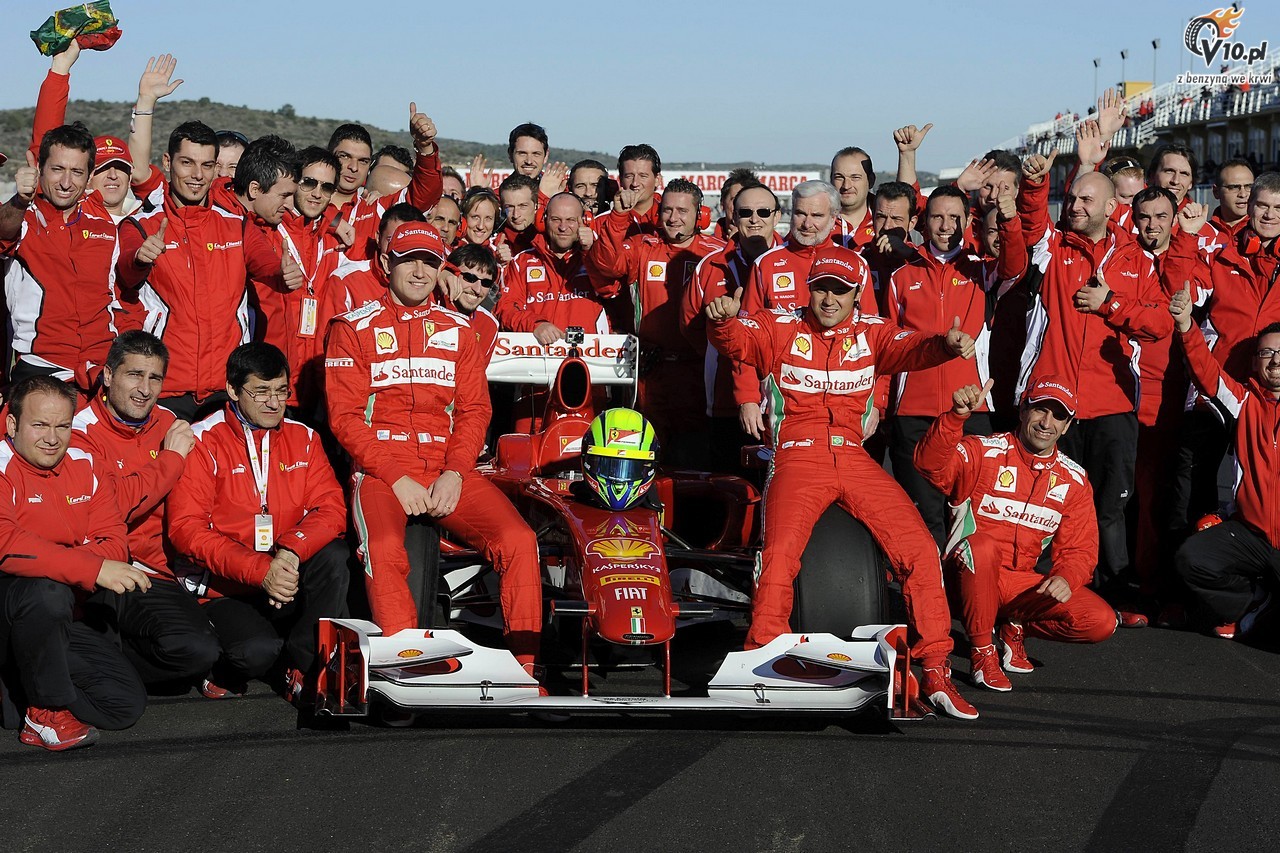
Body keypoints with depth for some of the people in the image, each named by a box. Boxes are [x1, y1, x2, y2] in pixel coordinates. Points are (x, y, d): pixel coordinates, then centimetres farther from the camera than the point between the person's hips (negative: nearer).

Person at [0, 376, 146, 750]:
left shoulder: (86, 468, 8)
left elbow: (114, 543, 0)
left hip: (59, 621, 6)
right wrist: (92, 568, -35)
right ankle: (50, 710, -18)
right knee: (47, 592, -39)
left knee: (127, 703, -7)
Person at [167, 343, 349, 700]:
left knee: (333, 555, -25)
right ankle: (224, 668, 7)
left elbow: (331, 510, -1)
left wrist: (291, 552, -23)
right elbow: (186, 528, -13)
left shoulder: (303, 438, 9)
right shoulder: (203, 441, -5)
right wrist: (259, 570, -25)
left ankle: (304, 667, -11)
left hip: (285, 578, 4)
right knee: (259, 651, -31)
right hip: (223, 588, -4)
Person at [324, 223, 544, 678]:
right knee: (383, 550, -34)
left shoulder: (458, 330, 17)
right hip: (380, 469, -3)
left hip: (449, 472, 3)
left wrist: (454, 473, -7)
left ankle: (525, 665, -13)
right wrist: (397, 478, -12)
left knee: (519, 540, -21)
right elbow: (345, 416, -1)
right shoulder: (354, 328, 7)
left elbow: (475, 410, 11)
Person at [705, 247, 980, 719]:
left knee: (919, 548, -10)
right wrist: (722, 318, -32)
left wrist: (946, 344, -29)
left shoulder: (871, 333, 12)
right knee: (780, 552, -24)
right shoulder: (781, 329, 7)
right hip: (799, 456, -2)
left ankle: (935, 671, -2)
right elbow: (734, 340, -8)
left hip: (854, 458, 3)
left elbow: (912, 348, -6)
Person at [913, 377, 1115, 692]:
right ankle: (981, 650, -18)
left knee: (1102, 622, -15)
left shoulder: (1074, 479, 7)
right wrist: (957, 416, -43)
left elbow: (1080, 548, 7)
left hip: (1022, 582, 4)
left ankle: (1016, 626, 12)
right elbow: (931, 464, -27)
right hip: (972, 578, -4)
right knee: (981, 545, -40)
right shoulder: (984, 452, -8)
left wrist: (1066, 578, -16)